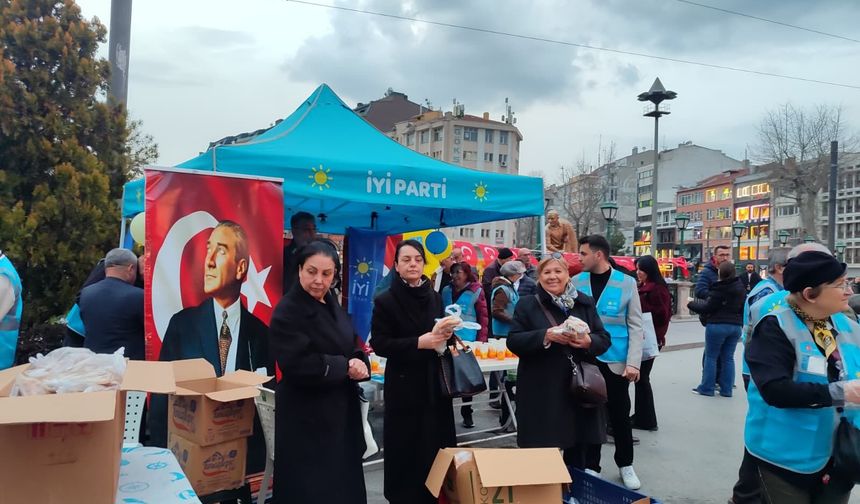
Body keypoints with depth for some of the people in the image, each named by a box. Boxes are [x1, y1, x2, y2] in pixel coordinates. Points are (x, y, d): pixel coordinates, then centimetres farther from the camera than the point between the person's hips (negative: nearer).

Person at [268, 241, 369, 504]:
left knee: (343, 477, 18)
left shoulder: (331, 304, 8)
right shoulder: (288, 311, -17)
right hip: (307, 415, -8)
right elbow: (298, 365, -26)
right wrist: (345, 366, -17)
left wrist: (359, 362, -11)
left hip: (340, 408, 8)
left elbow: (351, 345, 12)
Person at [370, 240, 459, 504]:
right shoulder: (385, 301, -7)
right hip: (404, 387, -4)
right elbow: (379, 344, -12)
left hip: (434, 384, 4)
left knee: (437, 448, 5)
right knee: (406, 452, 1)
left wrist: (444, 334, -4)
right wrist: (420, 342, -20)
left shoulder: (435, 297, 9)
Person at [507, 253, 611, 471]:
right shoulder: (527, 305, 2)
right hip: (542, 393, -2)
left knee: (580, 454, 8)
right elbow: (513, 341, -5)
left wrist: (588, 341, -14)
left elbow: (604, 339, 9)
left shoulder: (585, 303, 10)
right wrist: (546, 335, -19)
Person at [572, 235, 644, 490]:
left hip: (616, 362, -1)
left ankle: (625, 465, 30)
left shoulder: (626, 283, -3)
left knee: (620, 415, 10)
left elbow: (635, 326, -4)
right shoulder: (576, 282, 1)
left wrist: (633, 362, -12)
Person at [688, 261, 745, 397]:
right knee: (728, 358, 12)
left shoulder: (719, 288, -14)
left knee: (711, 356, 4)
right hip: (736, 326, 6)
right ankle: (726, 389, 13)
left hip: (717, 325, -6)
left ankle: (707, 388, 7)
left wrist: (691, 303, 2)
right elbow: (743, 307, 15)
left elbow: (708, 307, -11)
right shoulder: (740, 287, 8)